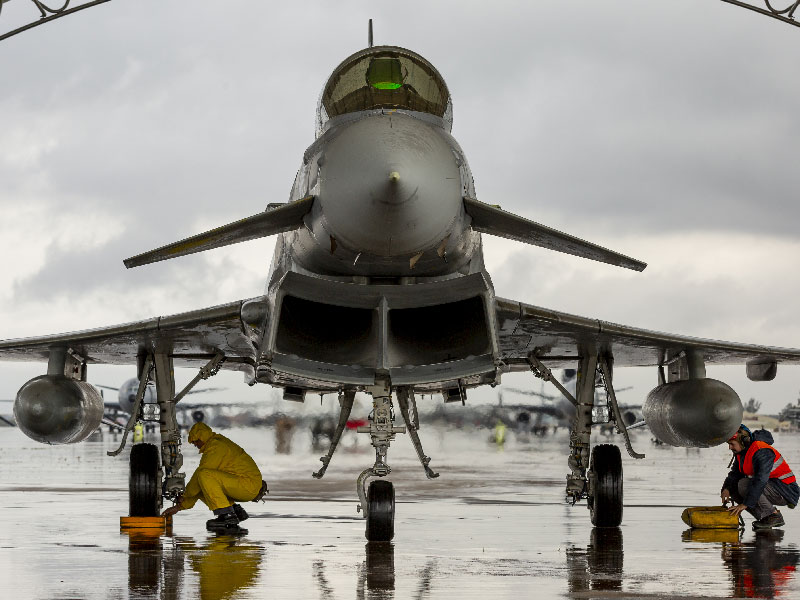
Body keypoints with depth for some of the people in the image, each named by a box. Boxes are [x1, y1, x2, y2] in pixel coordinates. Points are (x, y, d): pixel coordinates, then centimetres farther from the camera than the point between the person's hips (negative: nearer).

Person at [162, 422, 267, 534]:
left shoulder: (215, 446, -10)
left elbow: (200, 473, -14)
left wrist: (186, 495, 1)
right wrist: (180, 506, 17)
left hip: (249, 484, -10)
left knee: (204, 475, -25)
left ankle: (227, 515, -26)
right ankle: (235, 511, 6)